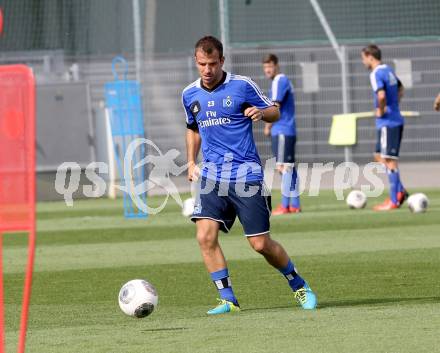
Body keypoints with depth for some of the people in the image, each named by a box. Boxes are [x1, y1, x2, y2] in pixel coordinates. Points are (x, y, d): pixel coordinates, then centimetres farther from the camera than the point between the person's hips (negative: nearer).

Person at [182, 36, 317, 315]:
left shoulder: (242, 85, -4)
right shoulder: (190, 95, 8)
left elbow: (275, 112, 6)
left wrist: (261, 112, -17)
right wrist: (191, 162, 14)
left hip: (246, 173, -4)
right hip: (211, 174, 4)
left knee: (261, 244, -3)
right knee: (205, 236, -15)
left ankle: (300, 286, 21)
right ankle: (228, 299, -6)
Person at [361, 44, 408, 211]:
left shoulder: (376, 74, -15)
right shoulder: (389, 70, 13)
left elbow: (381, 95, -32)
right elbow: (400, 89, 31)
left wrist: (380, 111, -15)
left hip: (387, 122, -9)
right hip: (396, 120, 9)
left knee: (389, 160, -4)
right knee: (379, 156, 17)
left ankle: (394, 201, -1)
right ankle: (400, 191, 10)